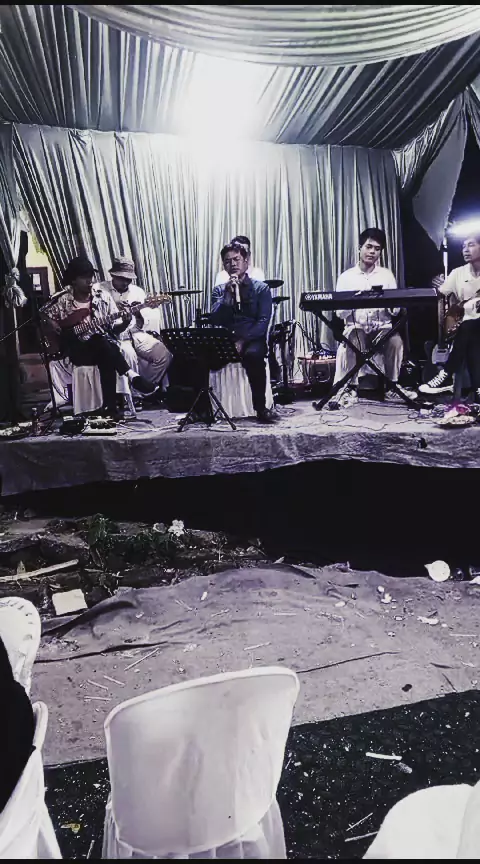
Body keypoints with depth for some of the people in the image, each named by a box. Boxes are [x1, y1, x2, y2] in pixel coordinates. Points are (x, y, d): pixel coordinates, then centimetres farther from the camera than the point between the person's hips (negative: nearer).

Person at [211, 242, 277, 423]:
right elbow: (215, 320, 1)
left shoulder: (261, 288, 8)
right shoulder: (219, 290, 17)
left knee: (253, 354, -38)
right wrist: (228, 292, -7)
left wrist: (243, 341, -19)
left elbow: (263, 321, -5)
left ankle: (260, 408, -25)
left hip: (253, 339, -2)